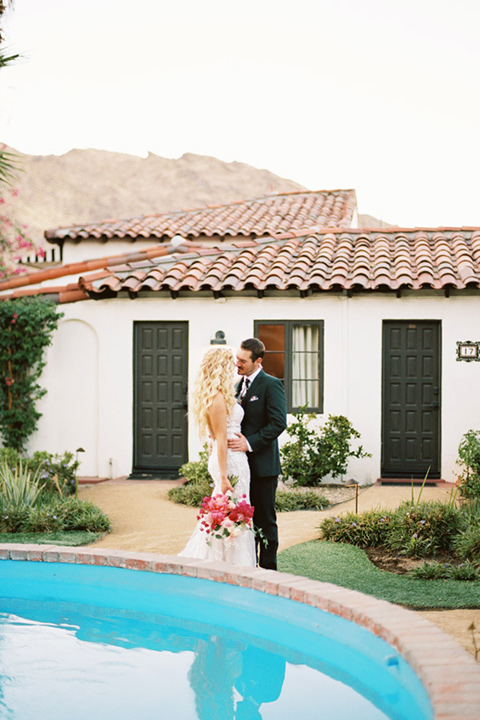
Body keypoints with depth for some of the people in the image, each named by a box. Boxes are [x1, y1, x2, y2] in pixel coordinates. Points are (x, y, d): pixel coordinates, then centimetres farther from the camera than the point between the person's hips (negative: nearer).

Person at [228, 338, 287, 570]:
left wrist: (249, 443, -21)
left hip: (262, 465, -7)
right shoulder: (239, 385, 15)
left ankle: (268, 569, 9)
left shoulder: (271, 385, -10)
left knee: (265, 520, 0)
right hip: (241, 464, 8)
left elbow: (278, 423, -18)